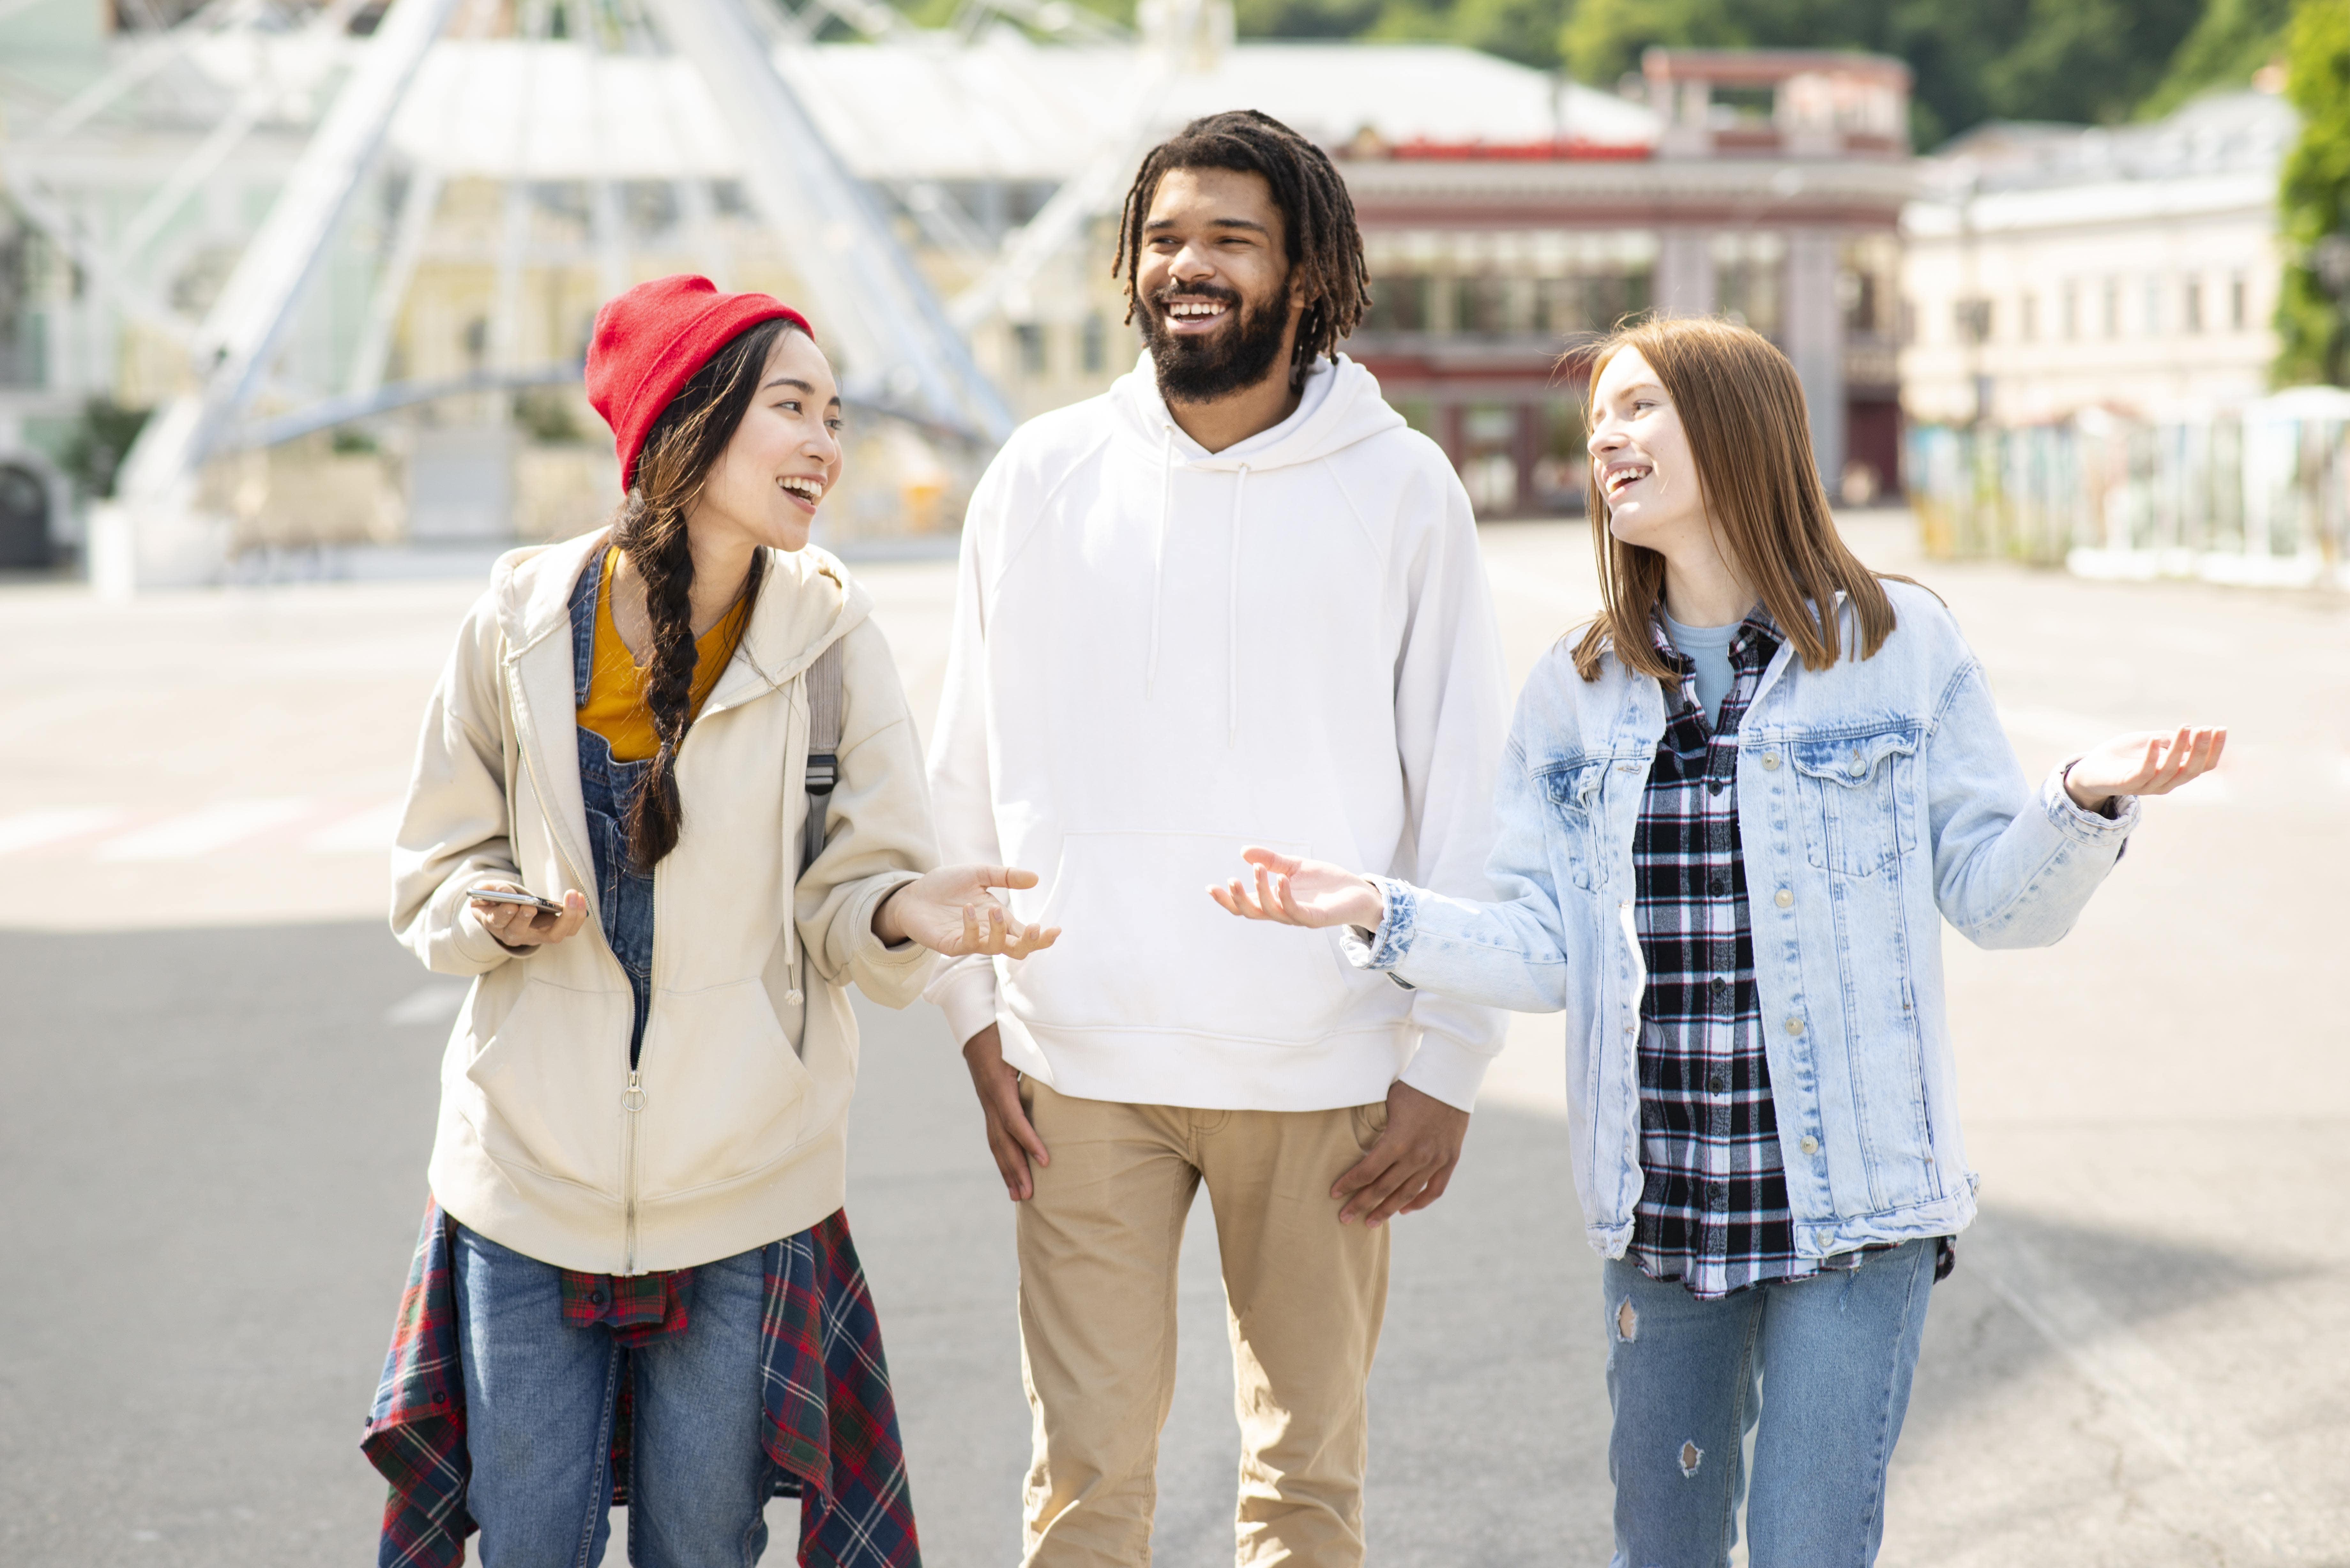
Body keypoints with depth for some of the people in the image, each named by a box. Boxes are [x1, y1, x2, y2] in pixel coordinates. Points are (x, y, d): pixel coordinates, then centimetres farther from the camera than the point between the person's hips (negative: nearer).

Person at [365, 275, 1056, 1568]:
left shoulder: (827, 635, -5)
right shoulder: (522, 624, -5)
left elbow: (845, 892, -4)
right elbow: (436, 873, 3)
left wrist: (902, 910, -26)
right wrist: (500, 914, -18)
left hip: (741, 1186, 0)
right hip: (533, 1171, 0)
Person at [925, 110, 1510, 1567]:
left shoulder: (1401, 488, -2)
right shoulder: (1045, 475, 2)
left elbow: (1466, 793, 0)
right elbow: (971, 774, 7)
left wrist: (1447, 1065, -3)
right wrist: (980, 1016, 2)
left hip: (1321, 1068, -1)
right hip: (1084, 1065, 1)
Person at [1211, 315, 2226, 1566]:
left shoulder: (1898, 646, -2)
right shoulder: (1575, 693, 7)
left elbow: (1994, 899, -1)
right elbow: (1546, 953, 3)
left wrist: (2081, 802, -19)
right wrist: (1377, 912, -10)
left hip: (1853, 1203, -4)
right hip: (1660, 1212, 4)